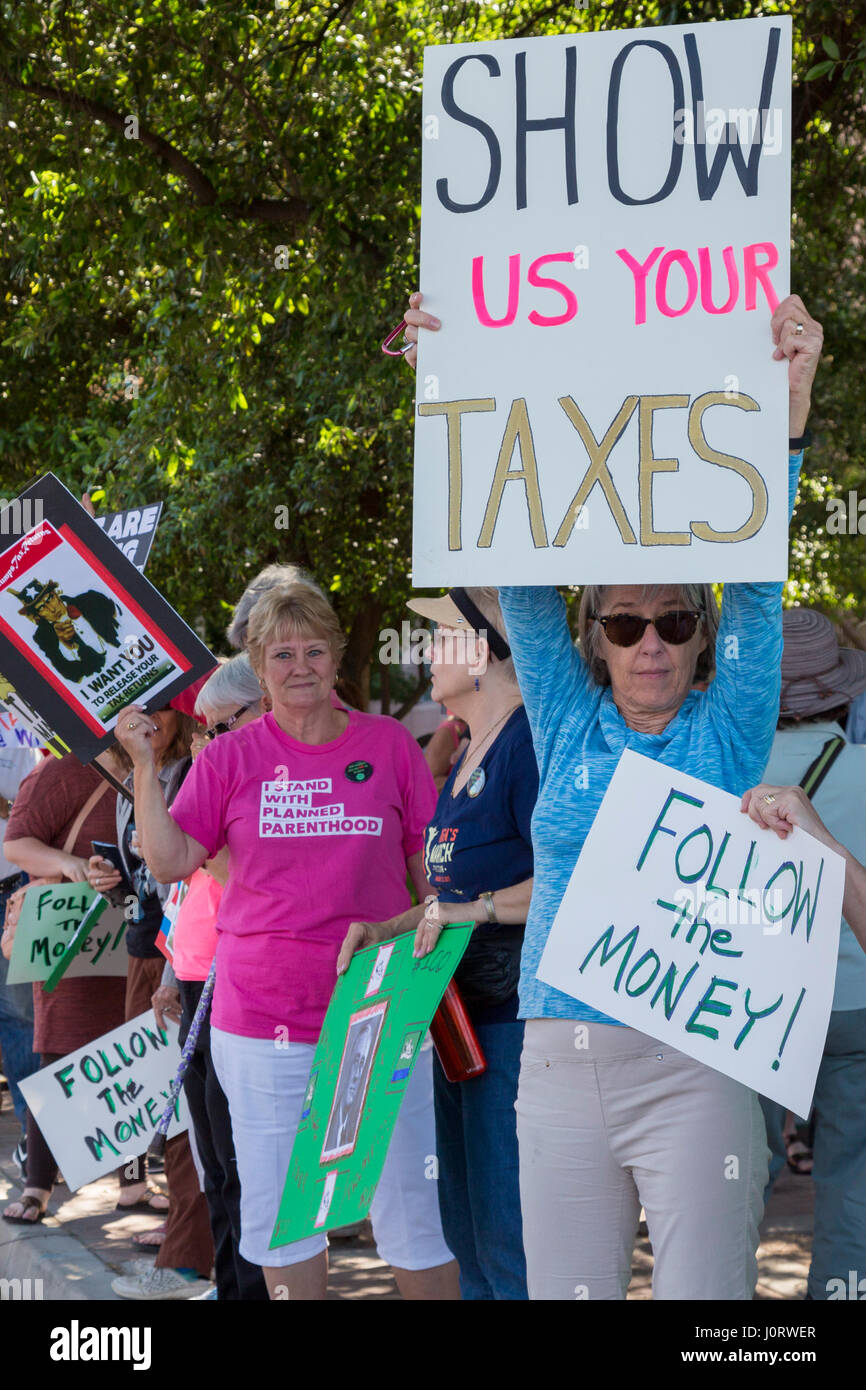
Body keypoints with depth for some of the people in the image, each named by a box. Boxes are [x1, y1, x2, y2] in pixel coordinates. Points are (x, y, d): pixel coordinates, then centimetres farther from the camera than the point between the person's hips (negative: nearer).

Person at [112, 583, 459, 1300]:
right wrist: (145, 765, -7)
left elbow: (432, 868, 6)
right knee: (278, 1211, 10)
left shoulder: (390, 744, 3)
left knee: (408, 1204, 3)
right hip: (260, 1019, 1)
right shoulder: (229, 758, 5)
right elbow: (171, 861, 0)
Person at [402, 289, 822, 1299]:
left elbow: (756, 589, -6)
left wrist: (785, 414, -17)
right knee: (563, 1293, 7)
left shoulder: (725, 735, 5)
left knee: (702, 1292, -5)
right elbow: (520, 581, 4)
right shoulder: (569, 725, 10)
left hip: (693, 1066, -3)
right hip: (559, 1061, 3)